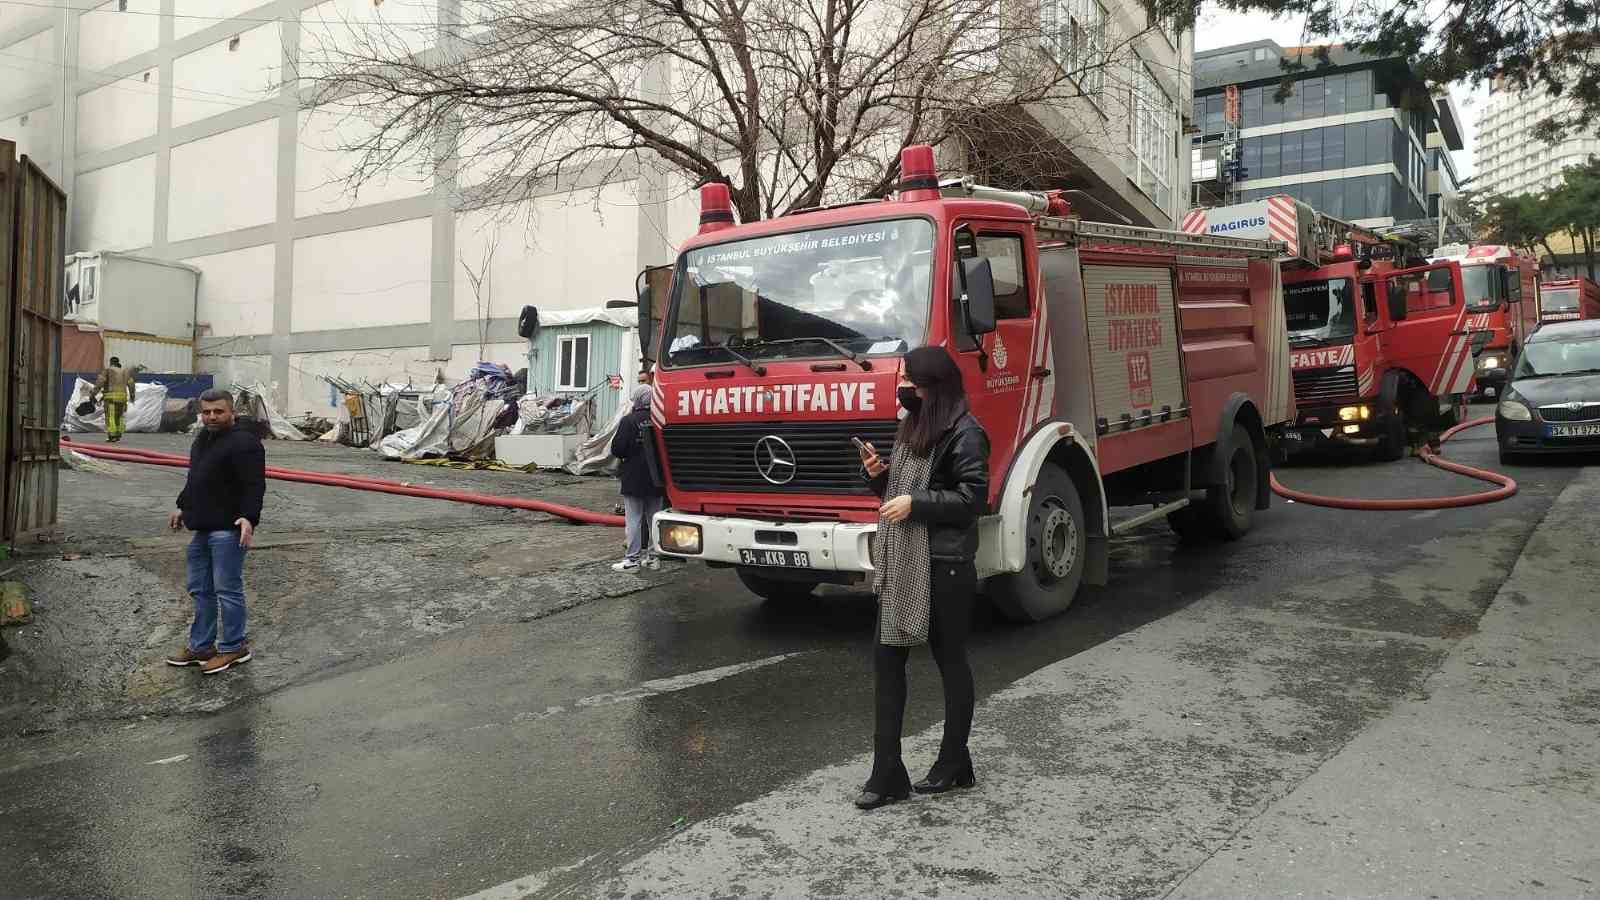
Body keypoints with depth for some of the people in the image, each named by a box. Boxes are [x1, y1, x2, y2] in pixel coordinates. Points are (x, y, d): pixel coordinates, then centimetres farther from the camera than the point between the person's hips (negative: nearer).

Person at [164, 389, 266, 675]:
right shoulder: (202, 441, 18)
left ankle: (234, 647, 6)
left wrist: (248, 517, -31)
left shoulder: (244, 442, -14)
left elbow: (254, 486, -21)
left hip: (227, 530, -10)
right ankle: (201, 646, 27)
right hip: (202, 528, 10)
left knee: (227, 589, -4)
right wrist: (183, 507, 31)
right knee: (200, 589, 16)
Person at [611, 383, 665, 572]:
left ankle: (633, 559, 1)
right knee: (654, 518, 13)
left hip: (634, 479, -5)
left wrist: (628, 455, 5)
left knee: (634, 519, 0)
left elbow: (617, 449, -15)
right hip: (655, 479, 5)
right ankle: (653, 556, 18)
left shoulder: (629, 421, -13)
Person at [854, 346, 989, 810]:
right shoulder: (912, 426, 14)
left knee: (951, 662, 7)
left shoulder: (964, 434, -11)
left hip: (945, 567, -8)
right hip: (901, 564, 8)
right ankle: (887, 775, 12)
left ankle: (954, 764, 24)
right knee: (887, 660, 5)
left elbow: (973, 497, -17)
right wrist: (879, 474, 1)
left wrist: (915, 503, -21)